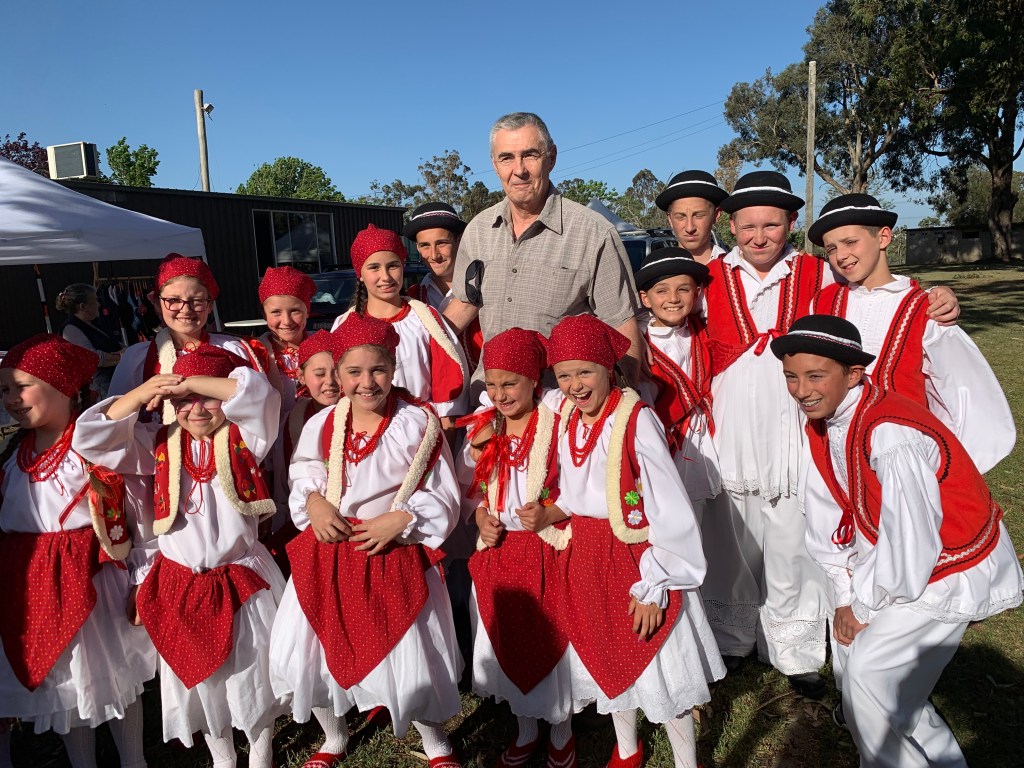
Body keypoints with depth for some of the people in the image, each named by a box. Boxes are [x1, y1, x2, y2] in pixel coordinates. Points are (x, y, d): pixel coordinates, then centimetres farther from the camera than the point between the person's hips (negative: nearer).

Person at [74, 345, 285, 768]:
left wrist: (192, 381, -24)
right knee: (197, 677, 19)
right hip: (179, 585, 3)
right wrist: (138, 395, -15)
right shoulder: (160, 443, 1)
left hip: (241, 581, -3)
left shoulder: (244, 436, -8)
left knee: (252, 673, 13)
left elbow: (257, 392, -25)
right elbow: (92, 440, -5)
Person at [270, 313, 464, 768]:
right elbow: (302, 477, 12)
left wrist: (401, 518, -20)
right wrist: (313, 501, -9)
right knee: (303, 652, 12)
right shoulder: (321, 424, 0)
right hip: (326, 555, 4)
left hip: (395, 556, -3)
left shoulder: (419, 424, -9)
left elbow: (444, 499, -6)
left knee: (410, 658, 5)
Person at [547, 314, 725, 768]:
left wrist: (654, 587, -17)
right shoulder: (565, 419, -3)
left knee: (659, 666, 8)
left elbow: (669, 510, -19)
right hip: (586, 558, 6)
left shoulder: (635, 420, -20)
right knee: (607, 660, 22)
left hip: (635, 555, -6)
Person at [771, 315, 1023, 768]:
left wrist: (864, 603, -16)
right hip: (895, 557, 8)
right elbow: (827, 517, 0)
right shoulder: (822, 422, -7)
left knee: (870, 666, -11)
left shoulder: (892, 437, -34)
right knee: (852, 646, 14)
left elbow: (909, 548, -32)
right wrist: (846, 598, -1)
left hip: (957, 570, -8)